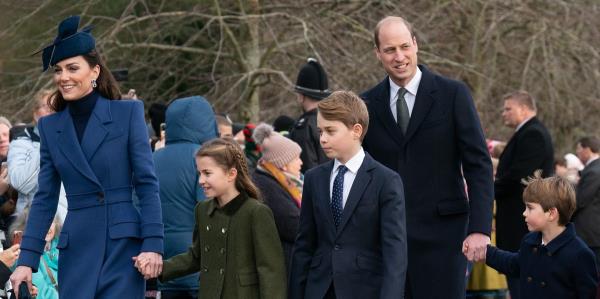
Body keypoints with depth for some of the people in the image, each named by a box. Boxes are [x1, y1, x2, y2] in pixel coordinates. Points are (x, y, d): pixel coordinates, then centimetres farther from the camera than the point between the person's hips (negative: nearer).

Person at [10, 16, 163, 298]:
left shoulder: (128, 112, -1)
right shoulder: (50, 126, 9)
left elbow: (147, 183, -3)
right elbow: (45, 198, 10)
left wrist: (152, 244, -11)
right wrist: (27, 259, 3)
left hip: (124, 245, -3)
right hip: (77, 249, 3)